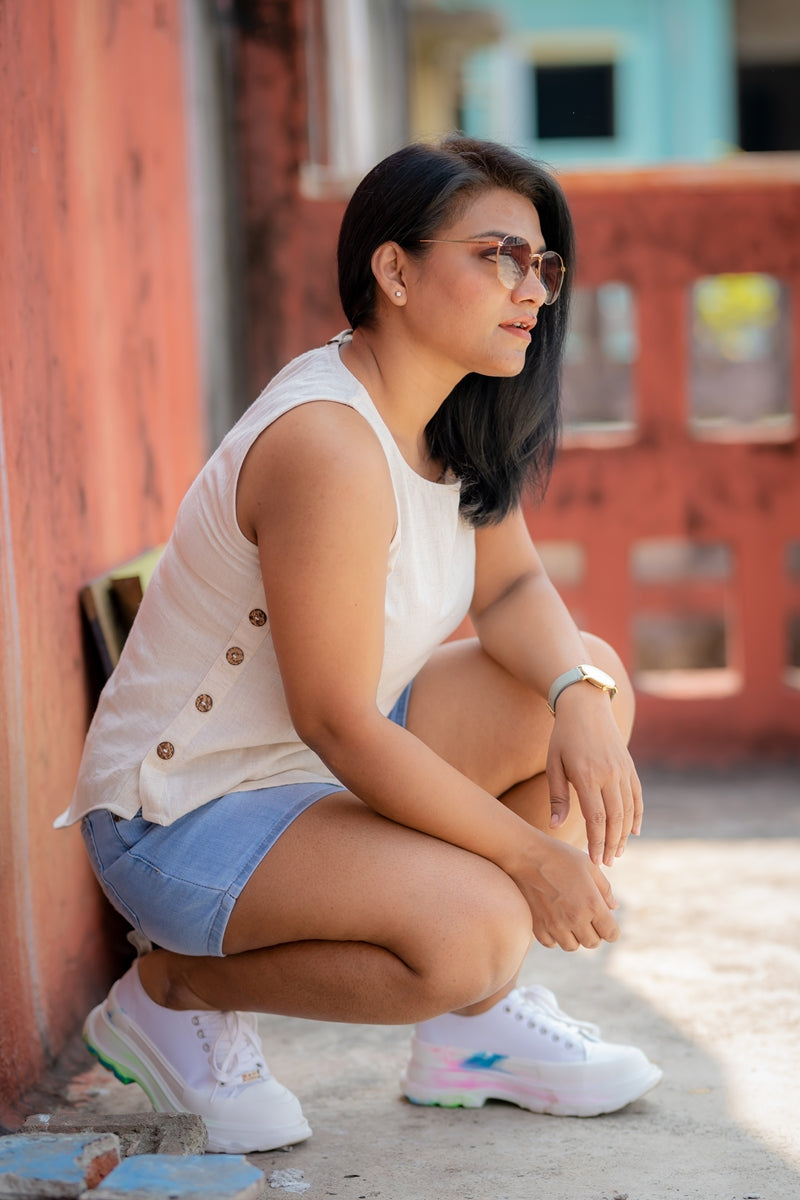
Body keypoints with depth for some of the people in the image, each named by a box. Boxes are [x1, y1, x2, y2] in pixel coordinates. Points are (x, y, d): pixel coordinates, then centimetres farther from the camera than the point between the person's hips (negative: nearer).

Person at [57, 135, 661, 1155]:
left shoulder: (452, 417, 2)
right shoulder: (330, 446, -28)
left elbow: (513, 588, 7)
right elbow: (339, 725, -27)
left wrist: (579, 695, -17)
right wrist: (530, 853, -19)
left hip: (311, 772, 10)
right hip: (182, 820, -10)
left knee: (591, 674, 3)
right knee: (474, 927, -31)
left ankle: (475, 1029, 10)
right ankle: (175, 990, -5)